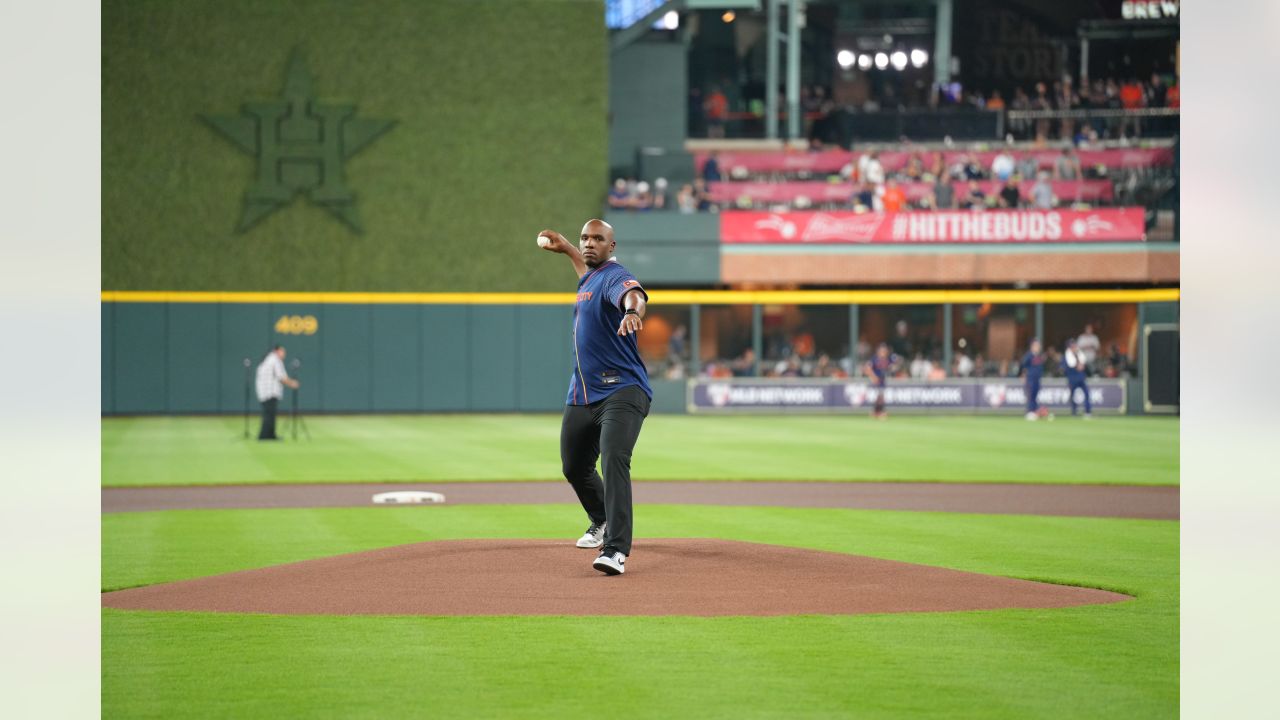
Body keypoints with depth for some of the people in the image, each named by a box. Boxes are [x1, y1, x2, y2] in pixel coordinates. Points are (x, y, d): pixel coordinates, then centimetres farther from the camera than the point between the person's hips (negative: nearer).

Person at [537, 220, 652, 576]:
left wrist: (632, 311, -61)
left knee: (614, 461, -27)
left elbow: (633, 293, -40)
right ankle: (603, 523, 48)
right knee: (574, 468, 20)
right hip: (581, 397, 9)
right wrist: (566, 249, 48)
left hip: (621, 391, -9)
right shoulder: (590, 278, 15)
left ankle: (616, 550, -37)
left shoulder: (616, 276, -13)